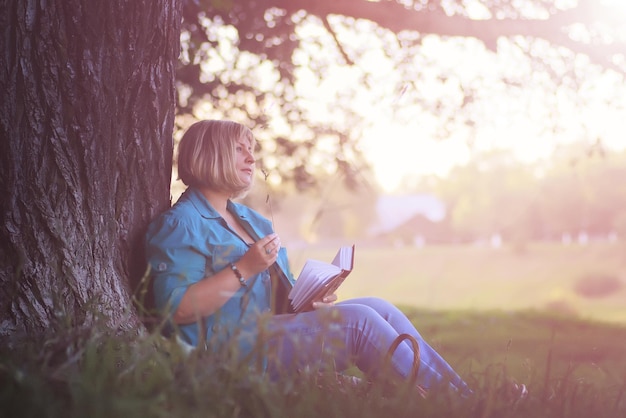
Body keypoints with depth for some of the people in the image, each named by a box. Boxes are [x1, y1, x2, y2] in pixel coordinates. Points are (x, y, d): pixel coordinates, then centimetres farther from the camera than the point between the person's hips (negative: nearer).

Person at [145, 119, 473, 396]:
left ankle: (459, 395, -12)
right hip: (236, 348, -9)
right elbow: (178, 309, -17)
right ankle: (456, 401, -15)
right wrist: (244, 269, -20)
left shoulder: (254, 221, 23)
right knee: (359, 319, -20)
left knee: (379, 309, -9)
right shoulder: (179, 225, -5)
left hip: (278, 329, 9)